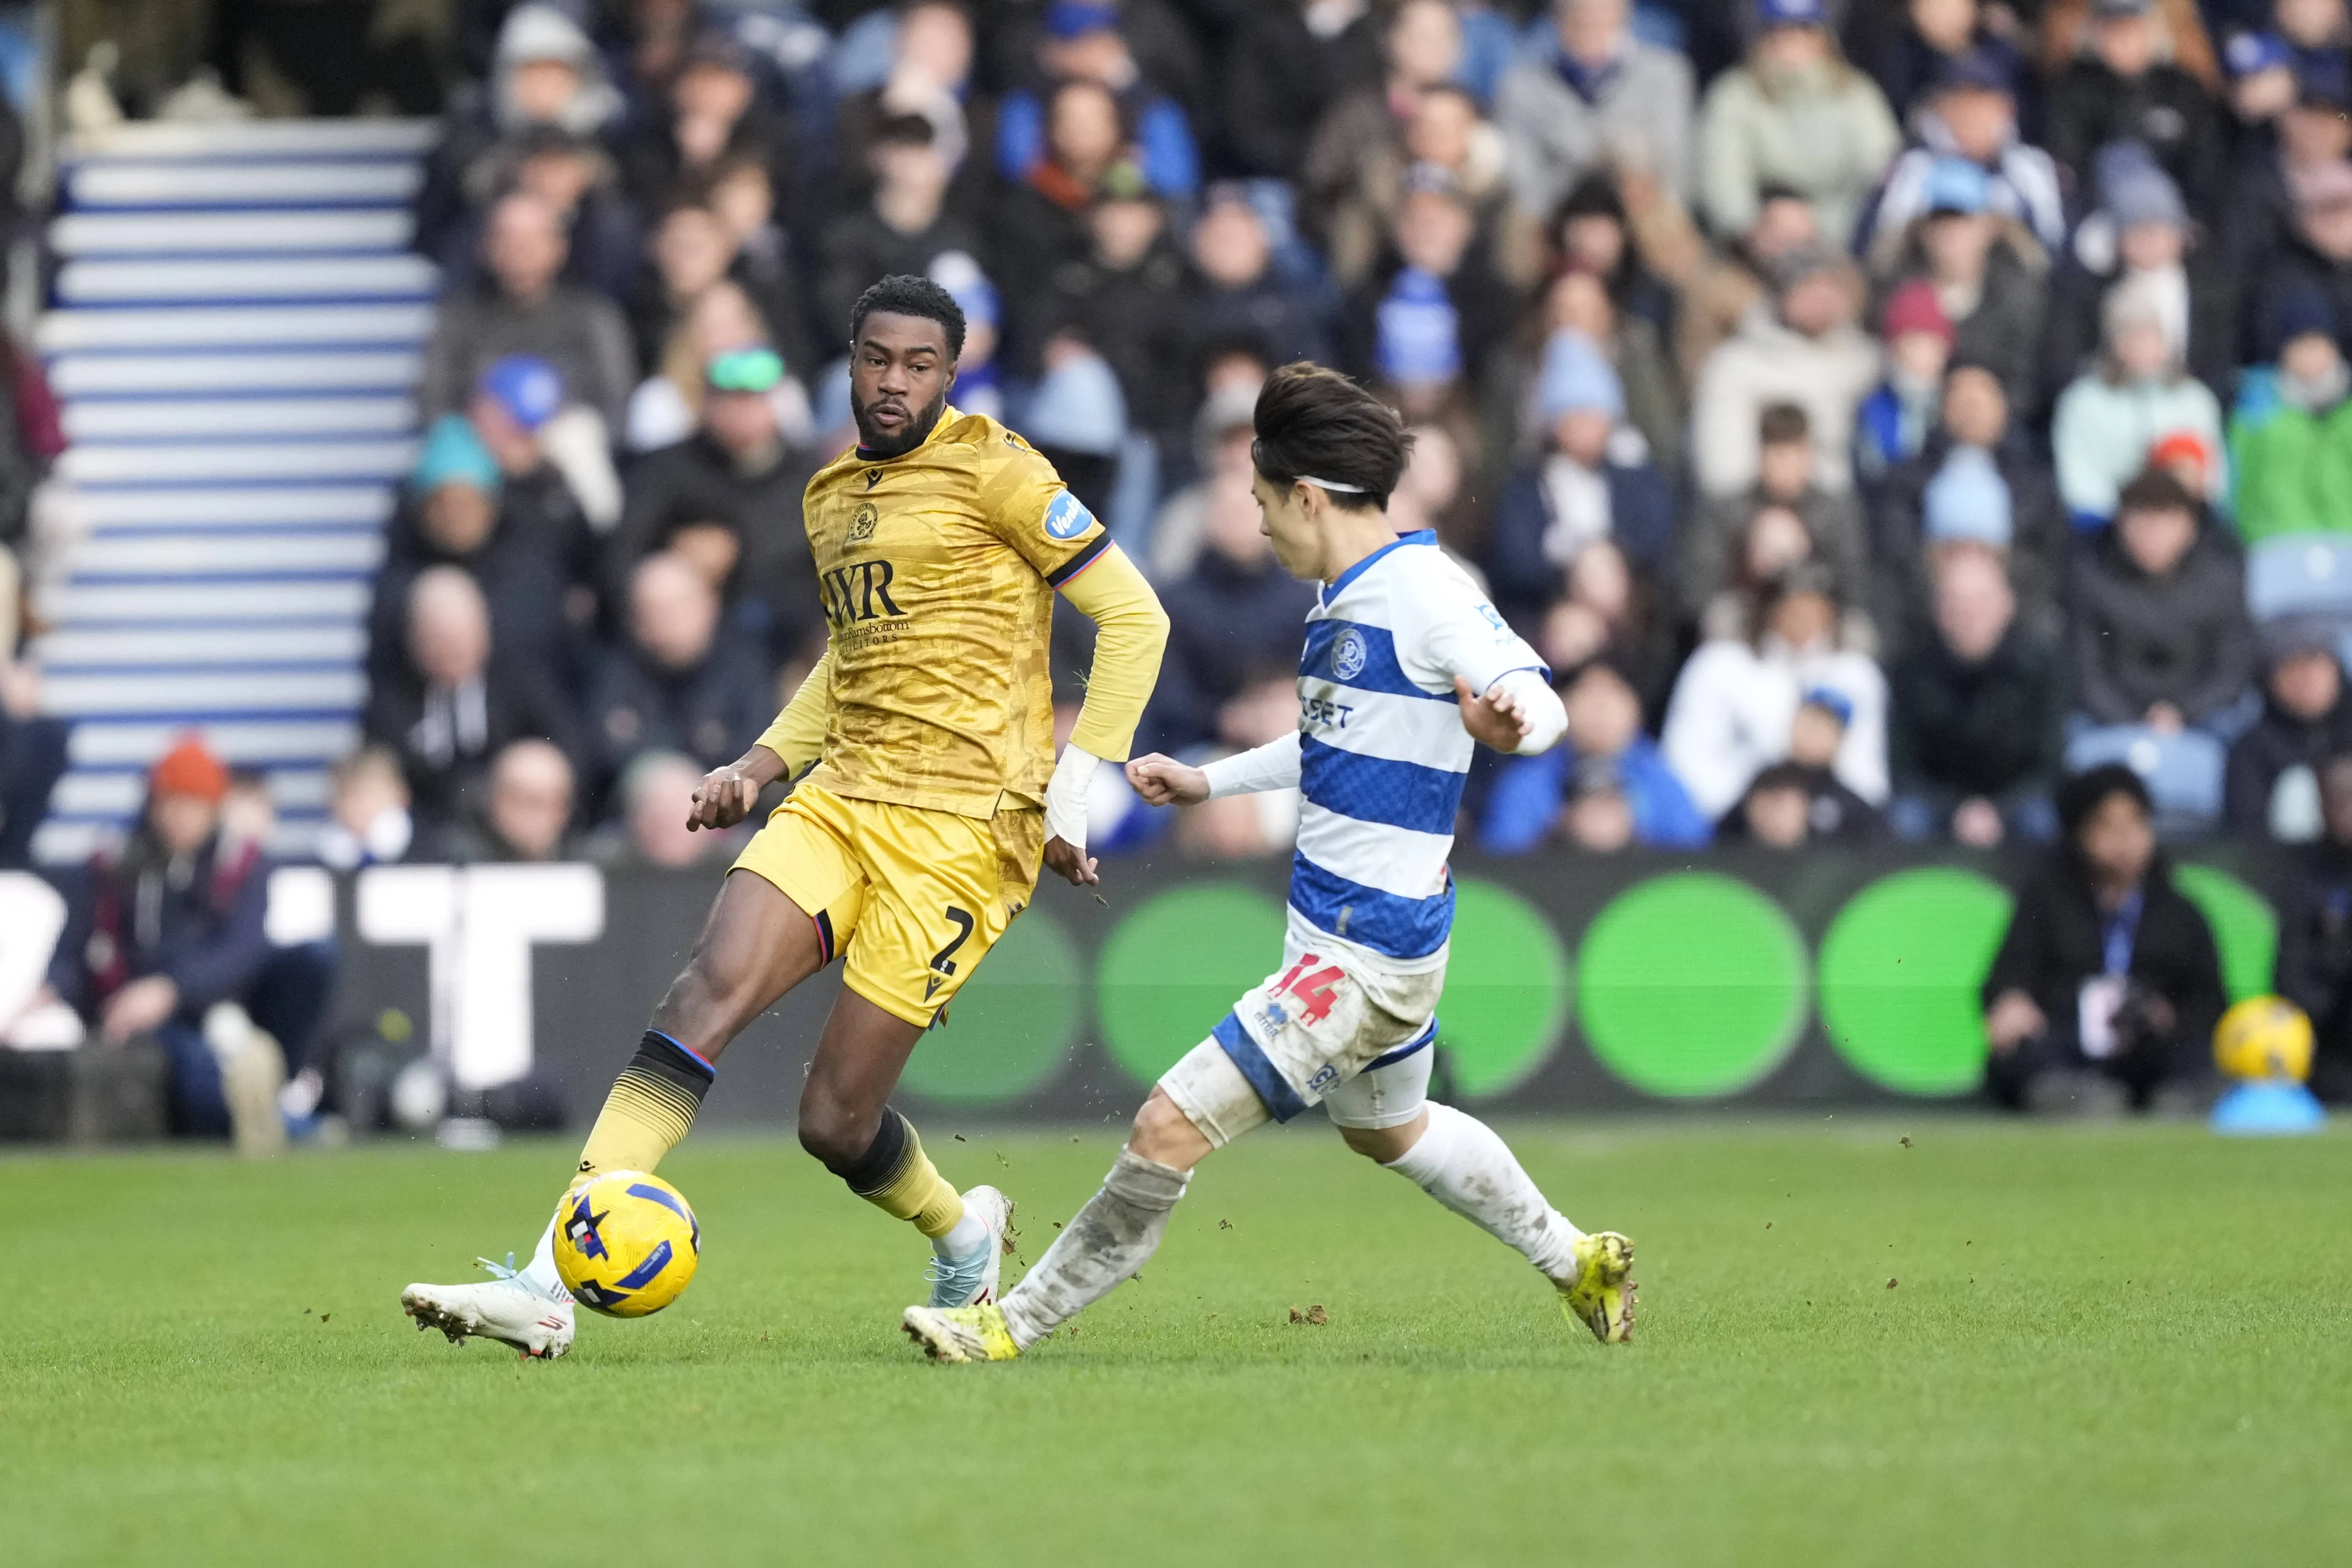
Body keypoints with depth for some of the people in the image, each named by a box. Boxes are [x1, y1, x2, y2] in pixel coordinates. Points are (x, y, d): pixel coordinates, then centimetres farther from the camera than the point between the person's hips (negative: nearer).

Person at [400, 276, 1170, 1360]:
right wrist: (761, 765, 17)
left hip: (964, 823, -6)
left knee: (834, 1121, -7)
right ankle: (550, 1283, -23)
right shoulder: (831, 496, 16)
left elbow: (1133, 618, -5)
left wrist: (1073, 793, -8)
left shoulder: (992, 470, -5)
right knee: (708, 990, -19)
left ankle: (963, 1237, 27)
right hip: (840, 796, 6)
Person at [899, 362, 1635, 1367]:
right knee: (1386, 1129, 32)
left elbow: (1540, 701, -28)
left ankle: (1020, 1323, -4)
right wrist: (1209, 784, 30)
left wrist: (1505, 721, -51)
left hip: (1365, 954, -11)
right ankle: (1575, 1260, 49)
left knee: (1171, 1126, -13)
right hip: (1340, 933, 11)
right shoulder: (1347, 601, 11)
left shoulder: (1423, 590, -19)